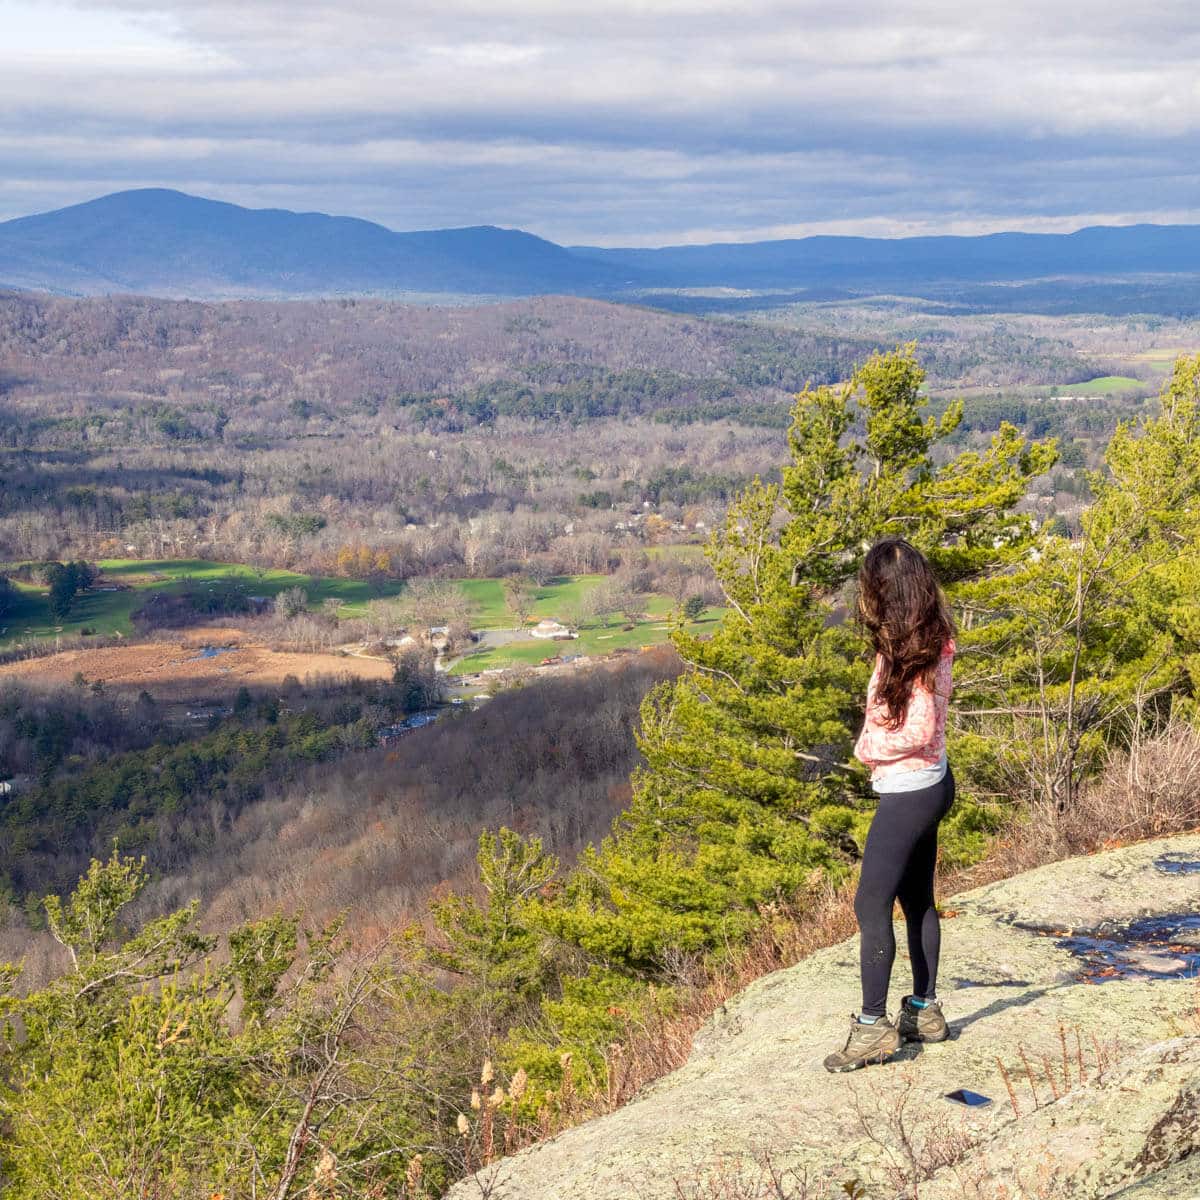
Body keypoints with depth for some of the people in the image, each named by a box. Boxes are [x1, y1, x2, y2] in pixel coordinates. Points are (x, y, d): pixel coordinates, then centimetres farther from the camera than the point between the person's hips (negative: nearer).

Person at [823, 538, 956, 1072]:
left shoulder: (909, 653, -22)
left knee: (871, 905, -5)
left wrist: (868, 748, -10)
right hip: (930, 784, 10)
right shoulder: (930, 642, 4)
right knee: (917, 899, 17)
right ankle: (925, 1010, 27)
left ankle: (873, 1025, 0)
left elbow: (918, 730, -24)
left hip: (907, 791, -10)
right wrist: (875, 742, -3)